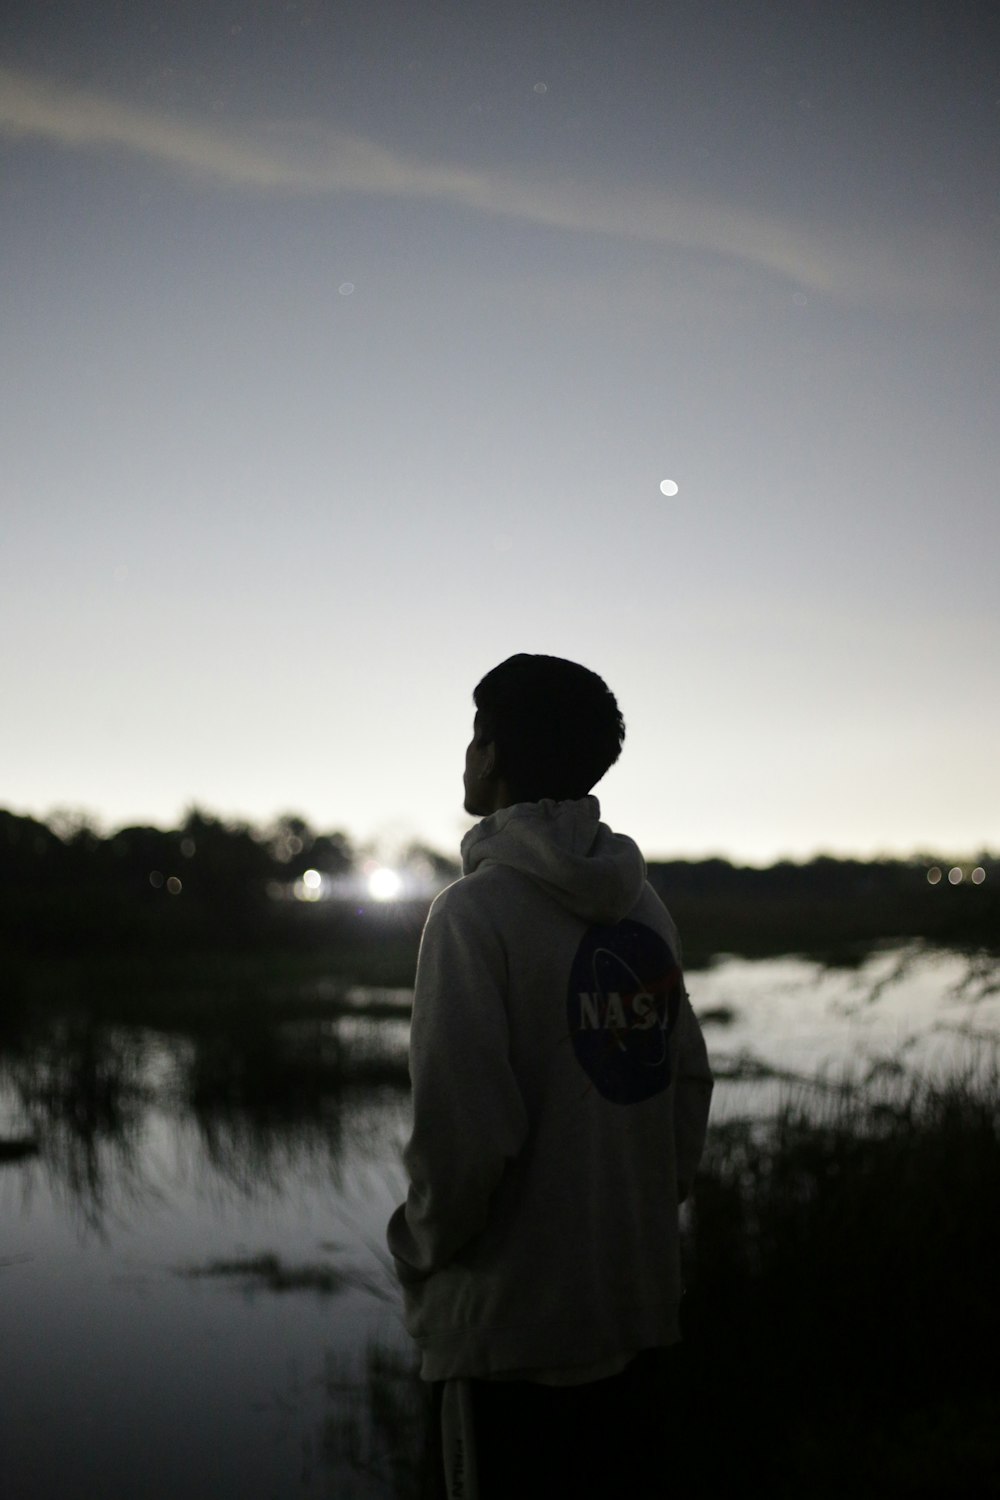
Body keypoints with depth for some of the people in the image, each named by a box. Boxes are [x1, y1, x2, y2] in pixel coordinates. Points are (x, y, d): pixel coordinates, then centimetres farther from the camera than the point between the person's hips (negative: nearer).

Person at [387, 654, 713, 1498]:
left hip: (514, 1328, -6)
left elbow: (462, 1129, -19)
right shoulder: (643, 903, 5)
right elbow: (689, 1079, 8)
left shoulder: (477, 910, -15)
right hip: (642, 1306, 7)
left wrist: (420, 1249, -3)